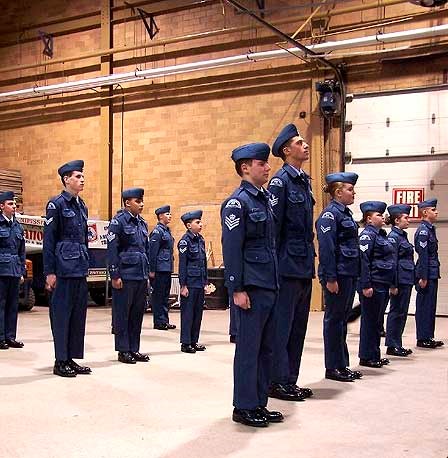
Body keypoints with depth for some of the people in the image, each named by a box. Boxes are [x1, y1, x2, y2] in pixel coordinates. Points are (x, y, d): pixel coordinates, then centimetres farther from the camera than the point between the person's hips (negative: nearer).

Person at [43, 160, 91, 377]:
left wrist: (85, 265, 17)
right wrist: (49, 272, -14)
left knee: (78, 313, 9)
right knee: (62, 312, -2)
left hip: (80, 269, 8)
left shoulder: (82, 206, 15)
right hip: (64, 268, -8)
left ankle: (72, 359, 17)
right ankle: (60, 361, 7)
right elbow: (48, 240, -10)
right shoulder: (56, 204, -7)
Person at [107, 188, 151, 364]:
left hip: (141, 276, 7)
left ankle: (134, 349, 18)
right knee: (122, 314, 1)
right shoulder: (118, 221, -7)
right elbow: (112, 250, -11)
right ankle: (123, 350, 9)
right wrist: (115, 276, -15)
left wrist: (147, 274, 16)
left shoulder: (142, 223, 15)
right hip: (125, 276, -7)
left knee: (137, 313, 10)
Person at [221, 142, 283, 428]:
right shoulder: (237, 202, -10)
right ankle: (244, 407, 9)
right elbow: (232, 249, -14)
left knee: (266, 348, 12)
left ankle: (259, 404, 22)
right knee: (249, 348, -1)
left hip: (270, 286, 9)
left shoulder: (266, 198, 16)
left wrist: (275, 282, 16)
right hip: (252, 288, -8)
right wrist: (237, 289, -17)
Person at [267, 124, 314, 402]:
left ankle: (290, 381, 22)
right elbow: (273, 226, -14)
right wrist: (275, 264, -16)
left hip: (305, 266, 9)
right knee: (282, 325, -1)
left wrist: (310, 258, 17)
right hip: (289, 265, -9)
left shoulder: (304, 180, 15)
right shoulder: (281, 181, -10)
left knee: (298, 325, 13)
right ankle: (278, 382, 8)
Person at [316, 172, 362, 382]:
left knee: (342, 319, 14)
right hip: (337, 275, -9)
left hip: (349, 274, 9)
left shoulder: (345, 213, 15)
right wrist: (330, 278, -21)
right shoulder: (330, 214, -13)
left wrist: (355, 275, 18)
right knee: (334, 319, -1)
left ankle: (342, 365, 22)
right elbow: (326, 248, -19)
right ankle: (333, 368, 8)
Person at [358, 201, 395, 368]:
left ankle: (375, 355, 23)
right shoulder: (367, 235, -11)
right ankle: (367, 357, 7)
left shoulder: (381, 234, 17)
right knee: (370, 321, -2)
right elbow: (364, 261, -18)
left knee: (377, 321, 14)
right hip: (373, 285, -9)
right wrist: (366, 285, -22)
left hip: (383, 285, 9)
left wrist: (392, 284, 20)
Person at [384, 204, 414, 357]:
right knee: (397, 312, -3)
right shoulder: (393, 237, -13)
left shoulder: (403, 235, 15)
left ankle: (397, 345, 18)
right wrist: (394, 285, -19)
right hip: (400, 280, -9)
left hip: (406, 280, 9)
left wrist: (411, 279, 18)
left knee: (401, 313, 12)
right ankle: (392, 346, 5)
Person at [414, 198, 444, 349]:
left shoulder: (430, 229, 15)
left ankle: (428, 337, 19)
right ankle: (422, 339, 4)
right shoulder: (423, 230, -14)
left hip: (432, 274, 9)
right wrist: (423, 278, -20)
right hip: (427, 274, -9)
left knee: (430, 306, 13)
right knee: (424, 306, -3)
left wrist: (433, 275, 17)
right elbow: (423, 255, -18)